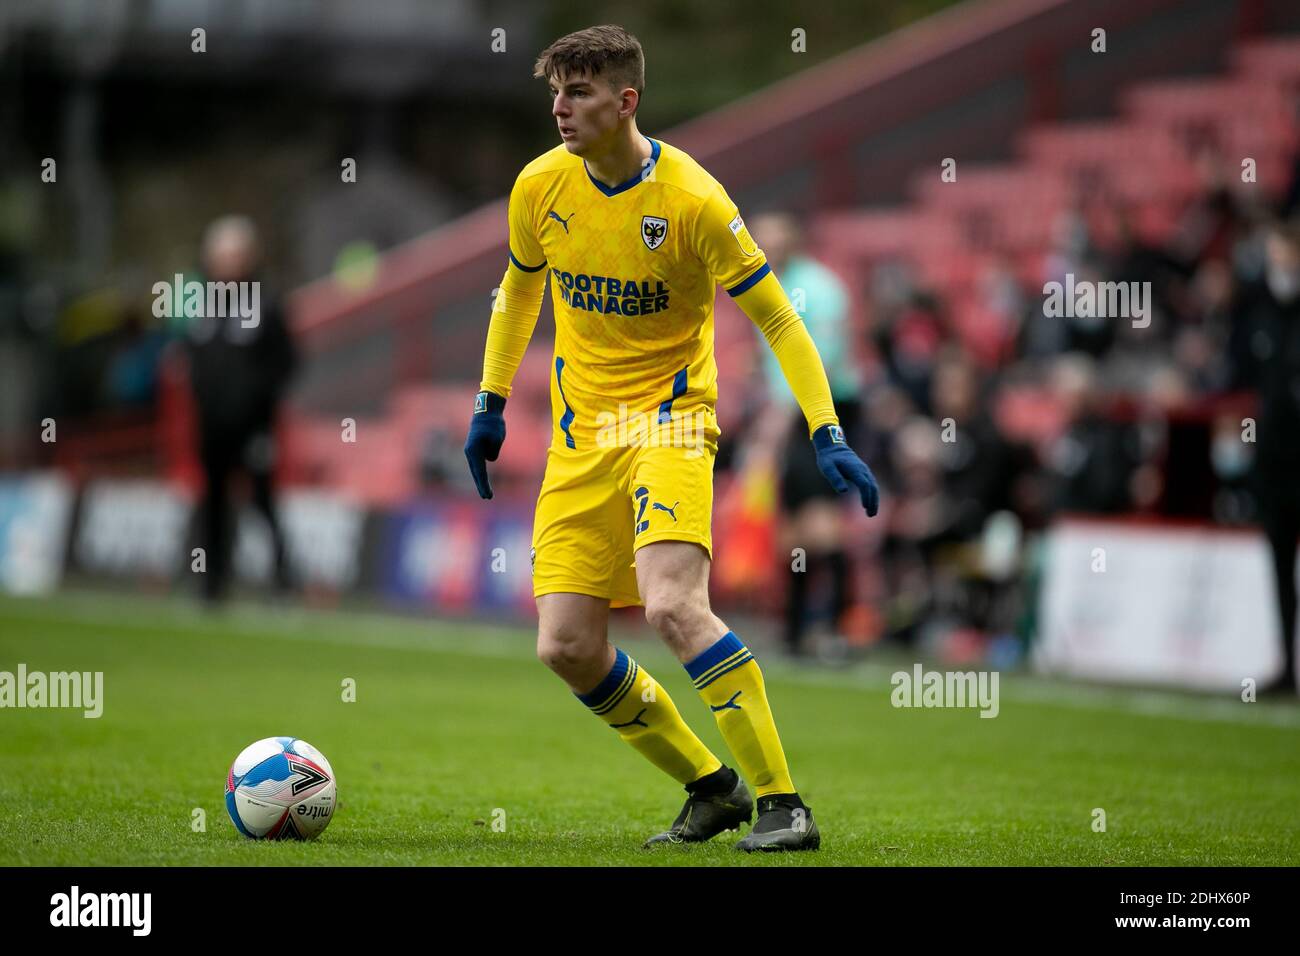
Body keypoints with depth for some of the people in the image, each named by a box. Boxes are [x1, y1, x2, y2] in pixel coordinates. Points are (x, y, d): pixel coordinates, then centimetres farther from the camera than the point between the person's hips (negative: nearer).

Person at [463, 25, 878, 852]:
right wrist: (491, 404, 20)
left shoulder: (692, 200, -16)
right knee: (567, 649, -2)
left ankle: (784, 805, -19)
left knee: (672, 604, -28)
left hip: (669, 415, -6)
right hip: (580, 433, 6)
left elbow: (777, 318, -11)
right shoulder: (541, 186, -1)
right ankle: (712, 788, 17)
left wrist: (827, 435, -19)